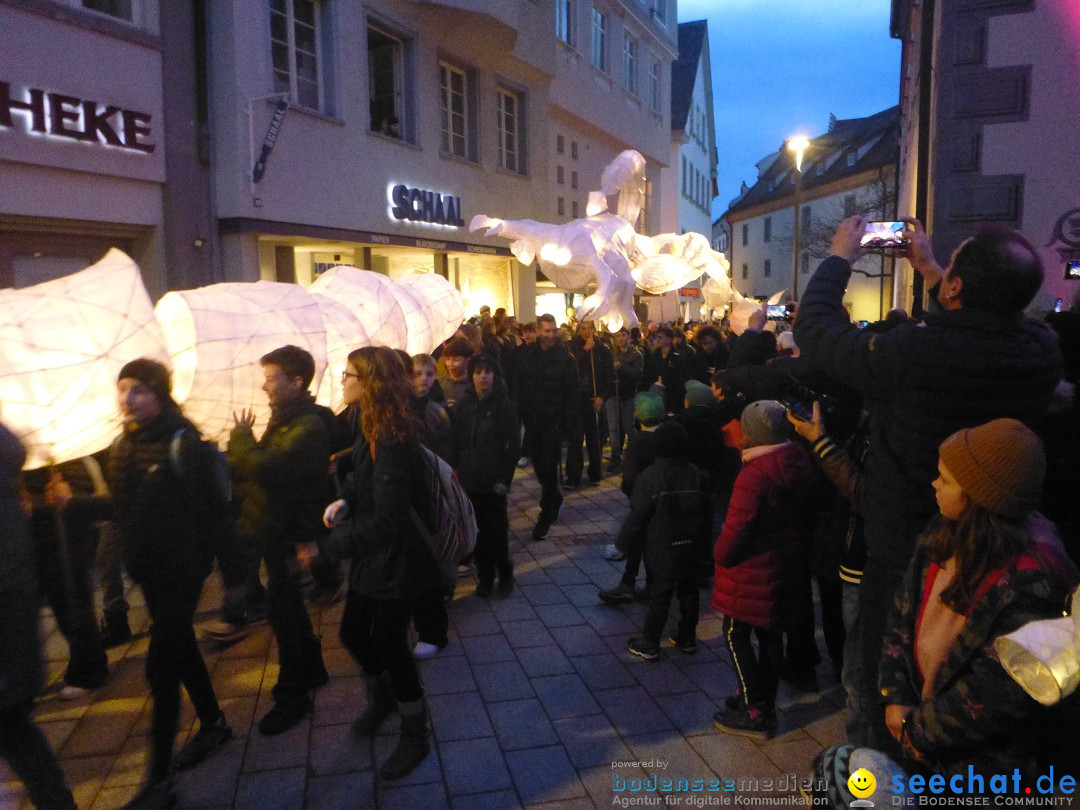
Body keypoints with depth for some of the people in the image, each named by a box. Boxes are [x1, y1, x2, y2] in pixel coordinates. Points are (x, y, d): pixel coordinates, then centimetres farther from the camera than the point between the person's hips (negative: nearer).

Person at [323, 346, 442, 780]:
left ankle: (415, 736, 24)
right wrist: (344, 502, -5)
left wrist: (343, 535, -14)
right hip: (370, 556, 9)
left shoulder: (393, 440, -26)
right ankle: (381, 697, 48)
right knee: (352, 631, 20)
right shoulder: (373, 431, 5)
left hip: (395, 561, -9)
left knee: (388, 643, 3)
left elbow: (388, 518, -27)